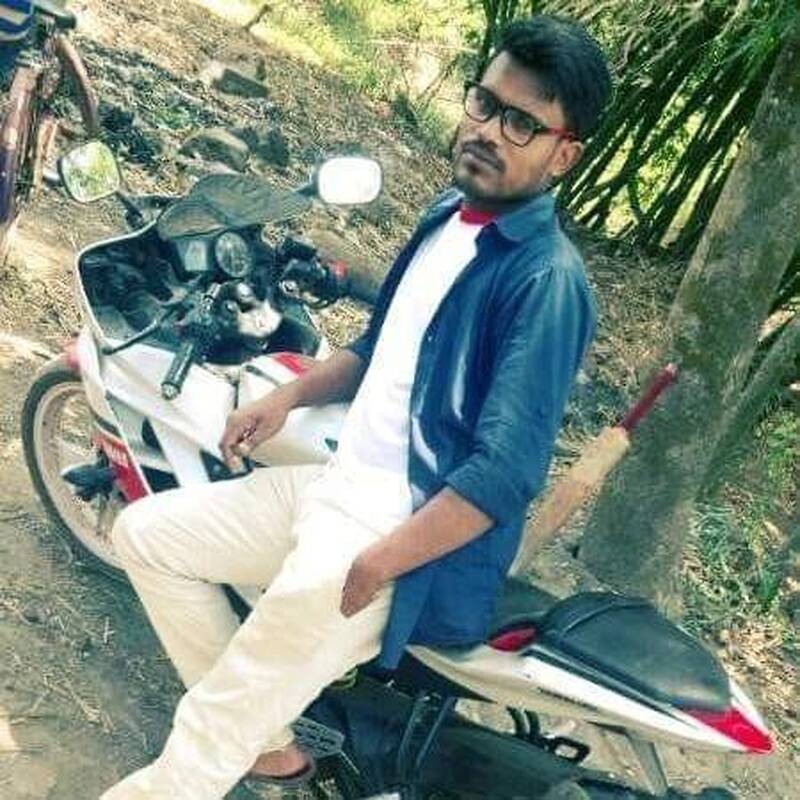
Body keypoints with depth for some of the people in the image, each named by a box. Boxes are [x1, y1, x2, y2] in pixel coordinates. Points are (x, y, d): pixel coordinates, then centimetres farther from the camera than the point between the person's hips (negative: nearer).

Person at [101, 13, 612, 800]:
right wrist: (288, 396, 8)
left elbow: (503, 476, -25)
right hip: (333, 481, 9)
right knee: (144, 533, 11)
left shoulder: (547, 278, -19)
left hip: (411, 536, -9)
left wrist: (365, 572, -27)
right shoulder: (450, 210, 9)